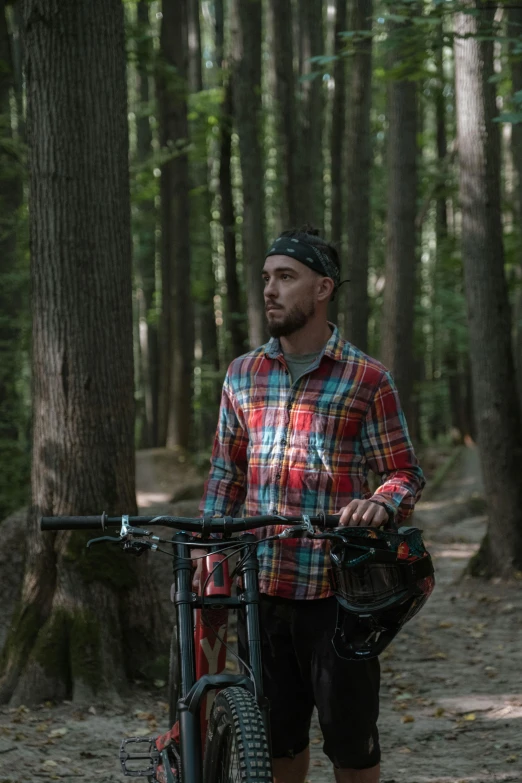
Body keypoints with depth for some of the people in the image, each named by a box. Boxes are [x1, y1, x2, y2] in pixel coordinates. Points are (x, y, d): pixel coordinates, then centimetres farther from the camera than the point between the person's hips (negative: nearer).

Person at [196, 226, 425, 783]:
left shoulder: (367, 380, -2)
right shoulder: (243, 376, 11)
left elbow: (404, 473, 0)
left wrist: (381, 504, -22)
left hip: (336, 588, -4)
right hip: (262, 585, 4)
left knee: (351, 738, -1)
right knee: (278, 737, 10)